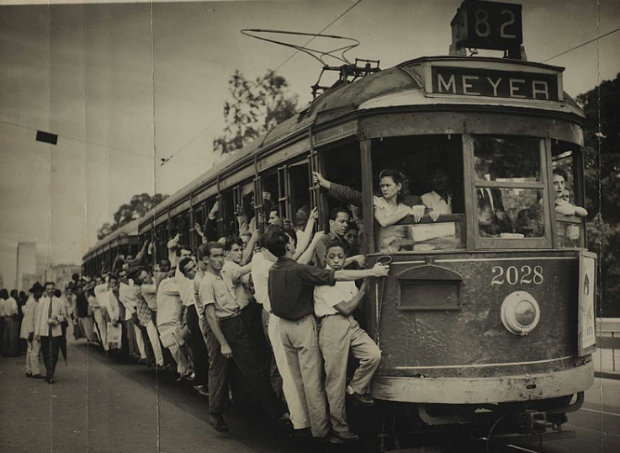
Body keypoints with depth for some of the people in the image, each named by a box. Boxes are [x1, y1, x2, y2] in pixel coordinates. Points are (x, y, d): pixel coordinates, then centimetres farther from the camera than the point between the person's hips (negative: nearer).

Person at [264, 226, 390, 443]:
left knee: (297, 377, 16)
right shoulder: (298, 270, -23)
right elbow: (337, 275, -24)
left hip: (284, 326, 8)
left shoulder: (274, 269, 0)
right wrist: (372, 272, -20)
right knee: (312, 379, -2)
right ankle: (321, 429, 4)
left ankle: (306, 419, 27)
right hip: (302, 326, -8)